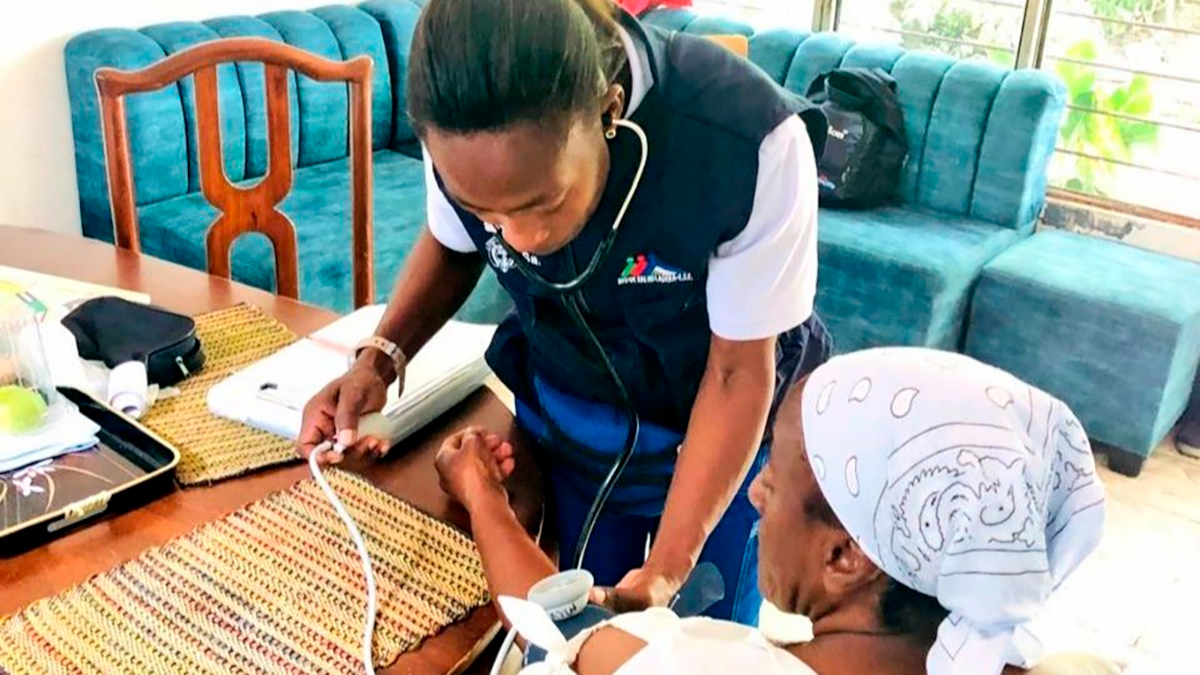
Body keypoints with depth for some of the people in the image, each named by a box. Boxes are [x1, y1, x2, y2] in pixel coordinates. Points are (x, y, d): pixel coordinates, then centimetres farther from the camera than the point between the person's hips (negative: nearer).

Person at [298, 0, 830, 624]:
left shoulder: (751, 141, -36)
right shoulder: (466, 131, -24)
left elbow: (738, 372, -23)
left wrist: (668, 568, -25)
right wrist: (380, 357, -17)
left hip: (729, 426, -2)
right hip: (562, 419, 3)